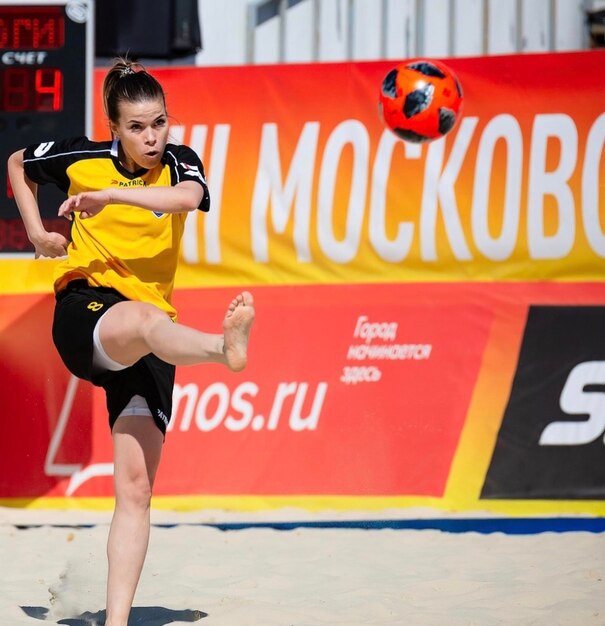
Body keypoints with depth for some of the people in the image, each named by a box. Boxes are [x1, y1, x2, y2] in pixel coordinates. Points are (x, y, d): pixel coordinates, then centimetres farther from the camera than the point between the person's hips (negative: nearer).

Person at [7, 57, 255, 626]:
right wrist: (36, 230, 12)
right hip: (84, 310, -3)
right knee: (143, 319, -42)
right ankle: (225, 345, -75)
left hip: (149, 333, 3)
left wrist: (108, 195, -28)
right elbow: (18, 163, 24)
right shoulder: (84, 159, 4)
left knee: (136, 487, -6)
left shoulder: (178, 163, 5)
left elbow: (188, 198, -21)